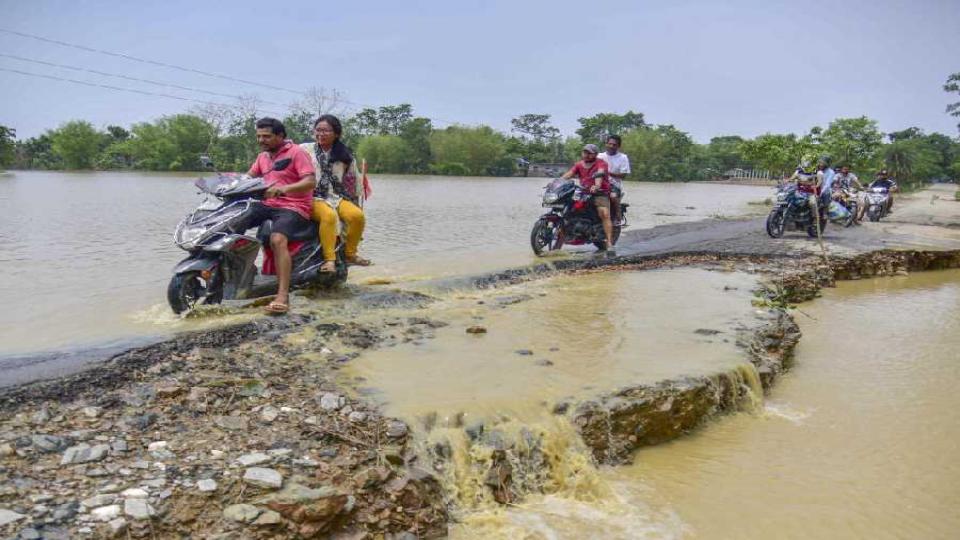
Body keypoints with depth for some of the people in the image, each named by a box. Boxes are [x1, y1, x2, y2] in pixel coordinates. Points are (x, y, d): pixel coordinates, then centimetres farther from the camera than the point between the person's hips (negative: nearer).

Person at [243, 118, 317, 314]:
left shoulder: (296, 152, -5)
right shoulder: (263, 157, 20)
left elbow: (311, 181, -16)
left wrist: (284, 189, -31)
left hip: (293, 207, -8)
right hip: (267, 204, 8)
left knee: (277, 239, -34)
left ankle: (283, 296, -39)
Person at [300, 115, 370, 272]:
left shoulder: (344, 155, 16)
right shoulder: (305, 149, 9)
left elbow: (352, 180, 19)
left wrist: (356, 200, 15)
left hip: (338, 197, 3)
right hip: (314, 198, -3)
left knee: (357, 215, -27)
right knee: (329, 216, -37)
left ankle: (350, 253, -7)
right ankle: (329, 259, -34)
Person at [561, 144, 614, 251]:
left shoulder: (601, 163, -2)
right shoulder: (579, 165, 14)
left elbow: (600, 174, -22)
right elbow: (569, 174, 1)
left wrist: (597, 186, -43)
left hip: (600, 192, -6)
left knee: (604, 214, -23)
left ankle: (609, 243, -29)